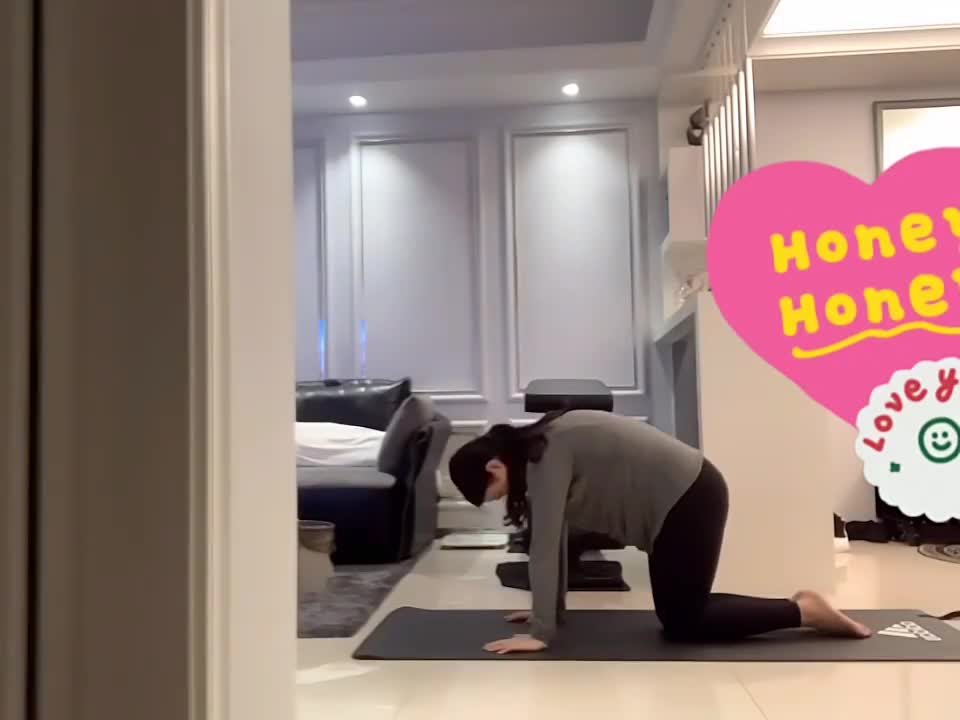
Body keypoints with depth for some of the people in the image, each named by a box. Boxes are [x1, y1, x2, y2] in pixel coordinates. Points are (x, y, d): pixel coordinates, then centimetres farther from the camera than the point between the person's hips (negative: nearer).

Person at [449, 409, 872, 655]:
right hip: (681, 499, 10)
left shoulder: (546, 455, -20)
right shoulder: (540, 448, 8)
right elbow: (555, 536, 12)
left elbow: (545, 545, -24)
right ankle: (797, 606, 20)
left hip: (690, 499, -10)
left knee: (682, 624, 0)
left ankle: (803, 612, 6)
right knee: (678, 610, 15)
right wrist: (551, 609, 13)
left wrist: (541, 632, -22)